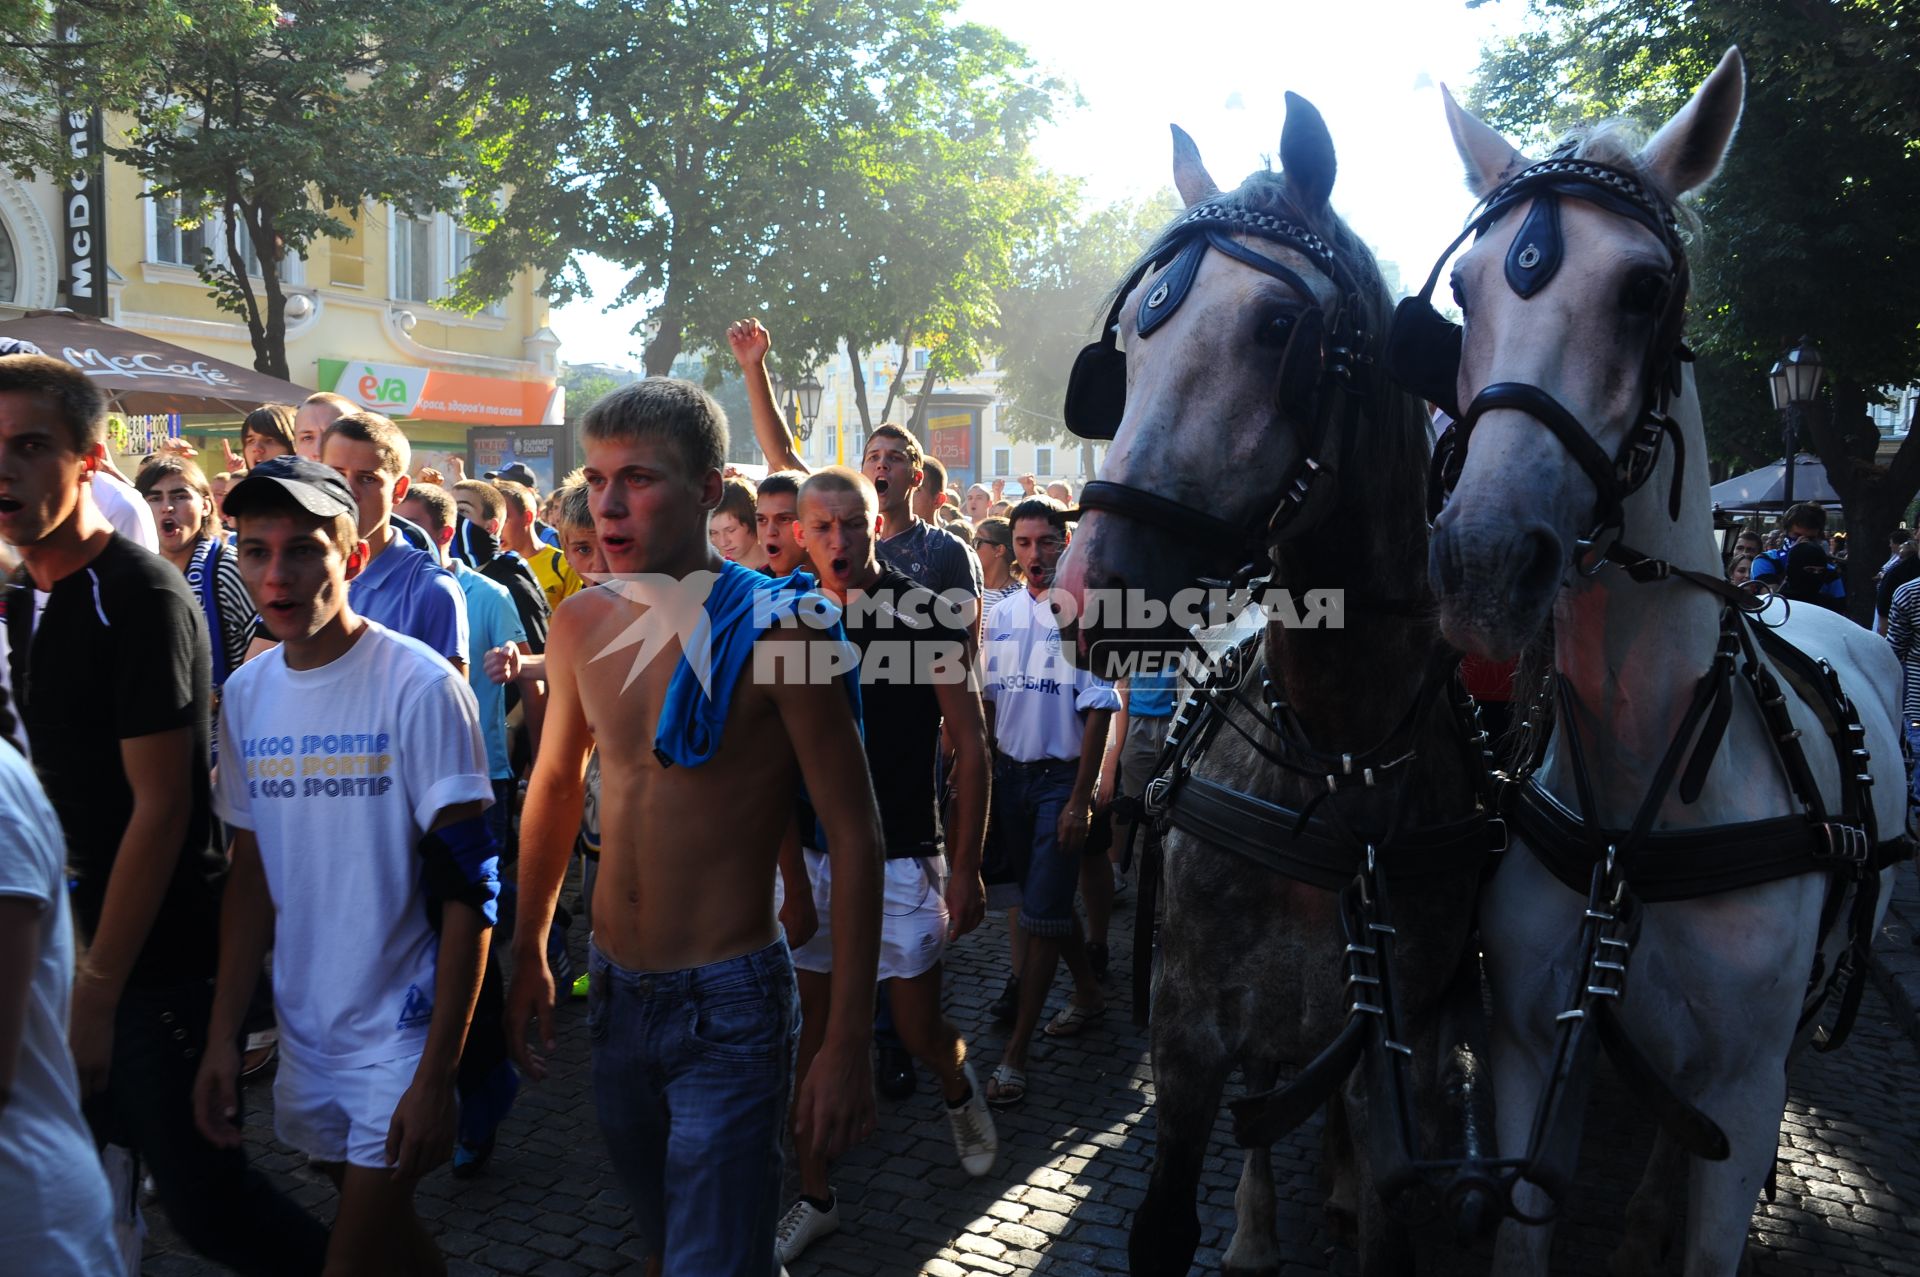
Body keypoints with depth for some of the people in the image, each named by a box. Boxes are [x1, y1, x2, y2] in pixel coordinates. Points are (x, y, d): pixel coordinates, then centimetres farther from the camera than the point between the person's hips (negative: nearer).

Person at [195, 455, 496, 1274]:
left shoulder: (419, 686, -17)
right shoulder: (244, 694, 1)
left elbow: (467, 891, -17)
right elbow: (252, 877, 10)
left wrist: (435, 1075, -19)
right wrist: (222, 1038, 6)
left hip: (403, 1025, -6)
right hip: (304, 1026, 6)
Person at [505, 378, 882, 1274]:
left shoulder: (777, 627, -18)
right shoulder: (580, 623, 0)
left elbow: (854, 836, -16)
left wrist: (848, 1045, -18)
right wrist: (528, 952, 18)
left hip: (727, 1002, -6)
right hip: (614, 989, 6)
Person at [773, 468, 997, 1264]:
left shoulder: (927, 616, -10)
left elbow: (970, 747, -7)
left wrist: (965, 867, -11)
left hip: (901, 856, -3)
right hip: (809, 854, 4)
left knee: (919, 1030, 6)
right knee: (812, 1025, 9)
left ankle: (962, 1094, 41)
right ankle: (814, 1197, 23)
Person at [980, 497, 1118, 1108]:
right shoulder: (1001, 613, 6)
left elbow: (1098, 712, -10)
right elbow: (989, 702, 12)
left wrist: (1079, 800, -13)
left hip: (1061, 776, -5)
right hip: (1010, 774, 6)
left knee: (1042, 912, -5)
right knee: (1050, 896, 18)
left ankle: (1015, 1053, 0)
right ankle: (1087, 993, 40)